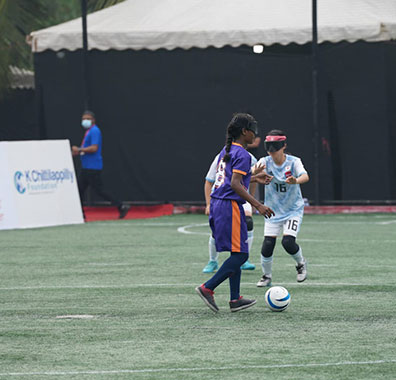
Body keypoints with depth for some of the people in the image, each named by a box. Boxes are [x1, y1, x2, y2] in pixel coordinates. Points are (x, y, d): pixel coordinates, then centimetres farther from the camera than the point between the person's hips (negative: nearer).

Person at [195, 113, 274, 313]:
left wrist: (253, 178, 32)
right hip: (230, 206, -10)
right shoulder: (242, 154, -13)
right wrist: (257, 205, -23)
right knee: (240, 255, -5)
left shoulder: (226, 151, 15)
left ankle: (235, 299, 14)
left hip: (217, 205, 10)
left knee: (237, 254, 14)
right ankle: (208, 288, -9)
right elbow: (235, 184, -22)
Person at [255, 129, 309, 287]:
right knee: (267, 245, -9)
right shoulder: (265, 162, -9)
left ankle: (301, 263, 13)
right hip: (273, 210, 2)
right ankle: (266, 276, 14)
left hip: (293, 210, -2)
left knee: (288, 242, -19)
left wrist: (296, 181, -55)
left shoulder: (293, 162, -13)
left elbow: (305, 176, -32)